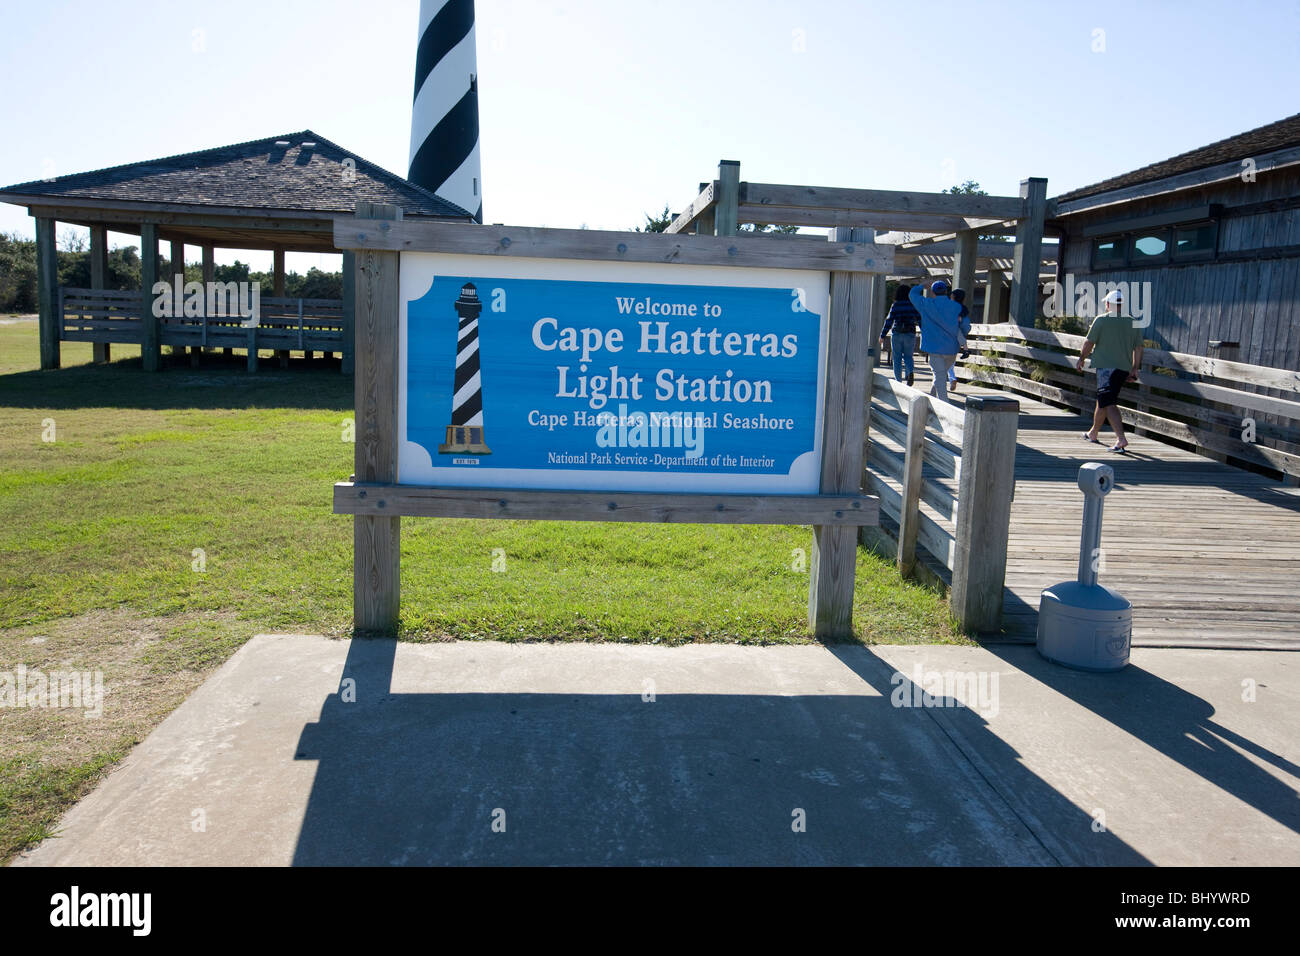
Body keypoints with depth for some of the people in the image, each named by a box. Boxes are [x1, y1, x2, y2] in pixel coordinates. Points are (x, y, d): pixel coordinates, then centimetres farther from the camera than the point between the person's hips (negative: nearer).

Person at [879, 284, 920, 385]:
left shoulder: (895, 305, -2)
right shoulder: (914, 305, 1)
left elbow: (889, 321, -4)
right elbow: (919, 319, 0)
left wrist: (882, 335, 0)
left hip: (897, 334, -1)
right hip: (910, 335, 1)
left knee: (897, 358, 7)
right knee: (908, 356, 13)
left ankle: (898, 381, 6)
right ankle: (910, 372, -16)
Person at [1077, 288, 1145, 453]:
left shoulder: (1101, 320, -5)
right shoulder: (1133, 323, 10)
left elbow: (1089, 343, -2)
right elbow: (1138, 348, 11)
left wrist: (1081, 359, 13)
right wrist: (1134, 370, 16)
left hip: (1106, 366, -6)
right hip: (1124, 368, 6)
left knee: (1109, 403, -13)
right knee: (1102, 400, 21)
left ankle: (1121, 438, -28)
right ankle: (1093, 433, 35)